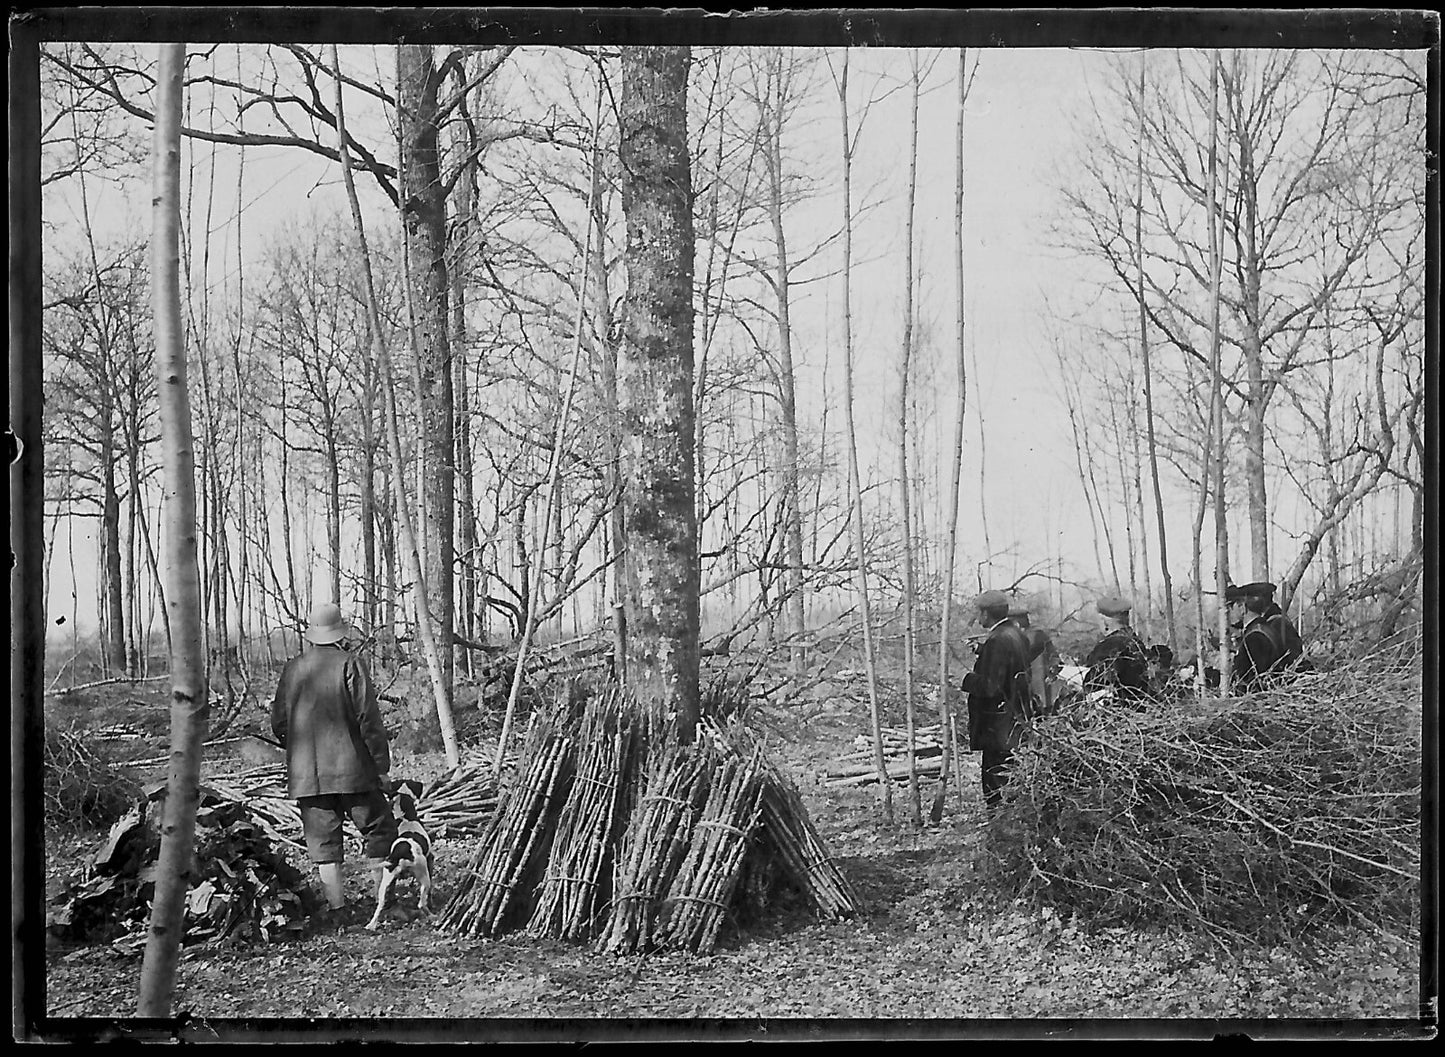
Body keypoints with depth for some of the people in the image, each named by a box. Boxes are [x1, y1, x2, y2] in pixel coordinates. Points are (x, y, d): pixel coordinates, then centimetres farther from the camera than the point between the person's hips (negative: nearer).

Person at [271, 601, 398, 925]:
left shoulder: (292, 669, 5)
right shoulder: (350, 664, -7)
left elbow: (278, 724, 10)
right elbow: (369, 719, -10)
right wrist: (382, 766, -5)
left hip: (307, 775, 4)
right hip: (352, 770, -3)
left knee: (324, 843, 6)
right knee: (380, 829, 8)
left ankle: (336, 909, 3)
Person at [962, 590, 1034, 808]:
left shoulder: (998, 640, -21)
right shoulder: (1018, 634, 9)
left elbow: (990, 686, -24)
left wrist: (967, 680, -7)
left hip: (998, 724, -10)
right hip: (1017, 715, 10)